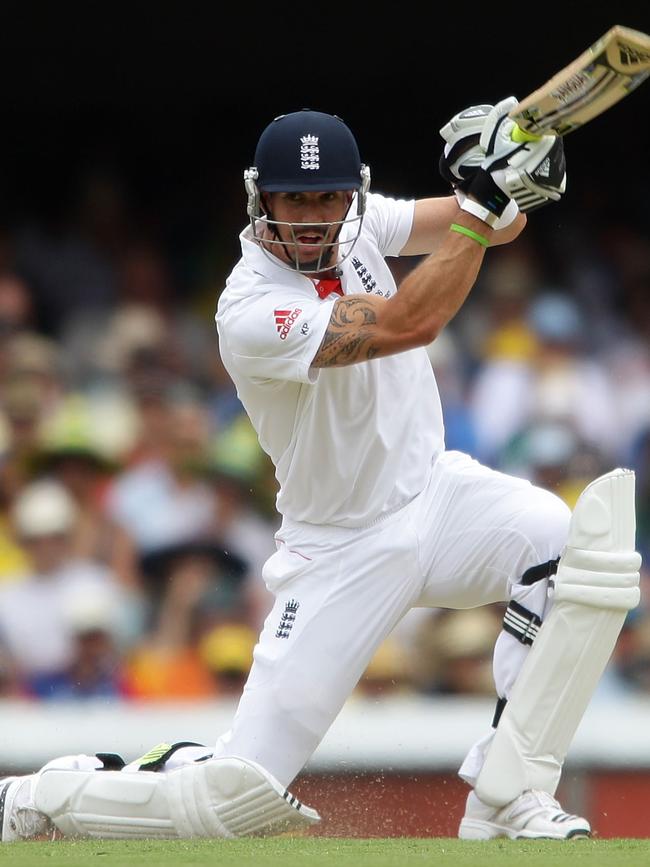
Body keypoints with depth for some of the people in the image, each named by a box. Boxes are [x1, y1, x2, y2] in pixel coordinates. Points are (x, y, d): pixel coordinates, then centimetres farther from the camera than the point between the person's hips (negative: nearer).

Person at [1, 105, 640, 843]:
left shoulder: (355, 222, -4)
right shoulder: (251, 315, -26)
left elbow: (498, 225, -4)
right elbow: (409, 323, -33)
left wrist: (511, 182, -28)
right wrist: (480, 200, -31)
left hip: (436, 493, 6)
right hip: (344, 553, -6)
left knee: (566, 540, -27)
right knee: (237, 801, -11)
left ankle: (505, 804, -18)